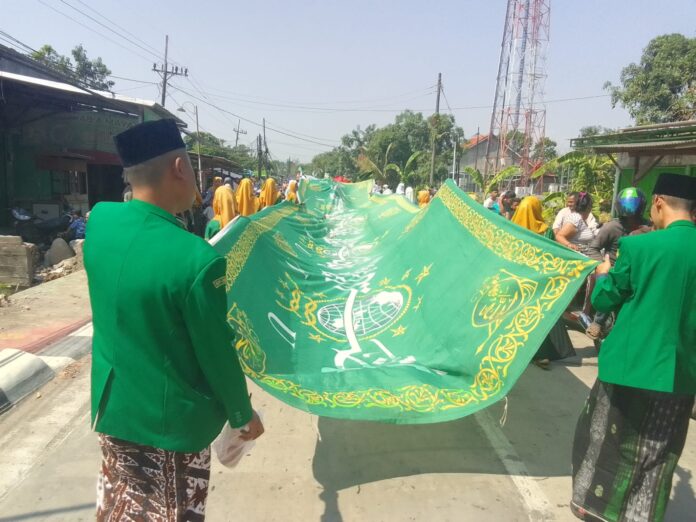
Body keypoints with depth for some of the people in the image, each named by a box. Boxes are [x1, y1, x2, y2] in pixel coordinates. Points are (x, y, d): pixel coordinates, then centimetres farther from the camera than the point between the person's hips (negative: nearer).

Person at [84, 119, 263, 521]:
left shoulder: (100, 220, -9)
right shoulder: (196, 259, -29)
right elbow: (218, 354, -18)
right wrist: (243, 414, -2)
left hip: (112, 407, 6)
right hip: (172, 423, -5)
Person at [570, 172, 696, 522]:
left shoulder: (639, 246, -15)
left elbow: (603, 301, -6)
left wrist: (604, 275, 13)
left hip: (631, 362, -3)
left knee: (608, 439, 18)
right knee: (656, 452, 17)